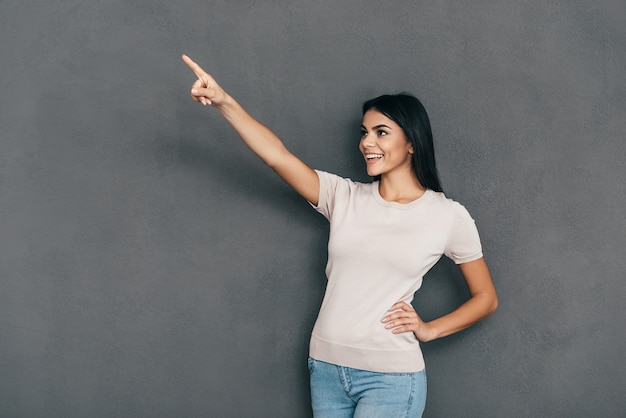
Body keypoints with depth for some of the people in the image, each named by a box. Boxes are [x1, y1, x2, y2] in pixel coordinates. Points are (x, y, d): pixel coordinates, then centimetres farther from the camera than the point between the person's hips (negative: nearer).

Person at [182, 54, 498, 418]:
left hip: (390, 377, -4)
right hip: (326, 367, 4)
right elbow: (277, 155, -9)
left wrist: (429, 330, -4)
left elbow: (486, 298, 6)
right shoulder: (345, 197, 4)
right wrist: (225, 102, -20)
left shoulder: (448, 216, -3)